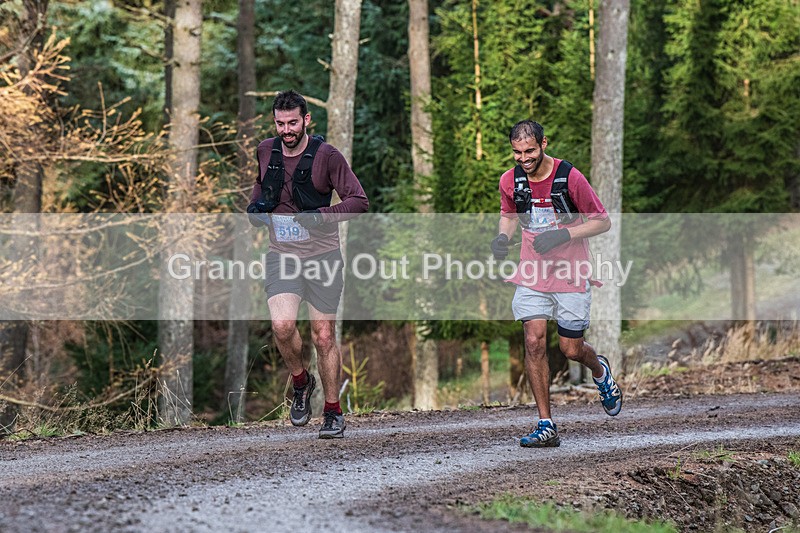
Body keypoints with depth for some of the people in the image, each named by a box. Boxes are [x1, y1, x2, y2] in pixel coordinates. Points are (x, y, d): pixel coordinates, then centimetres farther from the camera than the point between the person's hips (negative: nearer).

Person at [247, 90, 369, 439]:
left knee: (324, 337, 0)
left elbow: (359, 201, -8)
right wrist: (256, 206, 7)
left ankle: (333, 413, 16)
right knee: (282, 326, -19)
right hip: (282, 256, 2)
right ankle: (301, 382, 10)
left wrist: (322, 215, -20)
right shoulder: (266, 152, 6)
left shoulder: (326, 156, -8)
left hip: (322, 256, -2)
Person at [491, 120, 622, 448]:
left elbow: (602, 221, -7)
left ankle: (600, 371, 41)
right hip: (532, 274, 3)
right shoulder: (510, 181, -2)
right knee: (534, 342, -10)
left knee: (571, 349, 2)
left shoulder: (570, 177, -14)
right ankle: (546, 425, -5)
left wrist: (563, 236, -20)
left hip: (570, 274, -3)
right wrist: (503, 237, -3)